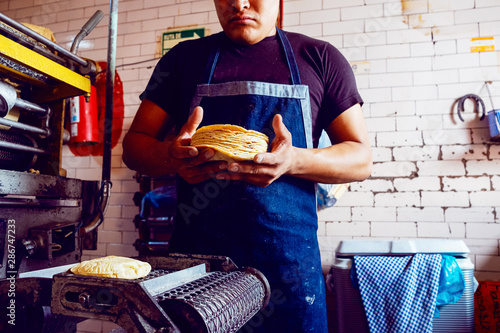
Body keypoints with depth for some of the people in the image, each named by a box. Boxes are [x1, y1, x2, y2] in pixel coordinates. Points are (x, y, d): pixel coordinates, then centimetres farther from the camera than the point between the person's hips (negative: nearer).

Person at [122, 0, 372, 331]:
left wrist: (294, 161, -18)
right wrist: (171, 156, -15)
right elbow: (134, 144, 9)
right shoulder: (184, 58, 9)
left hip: (288, 262, 0)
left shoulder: (320, 58, 6)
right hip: (195, 252, 2)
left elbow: (361, 159, 3)